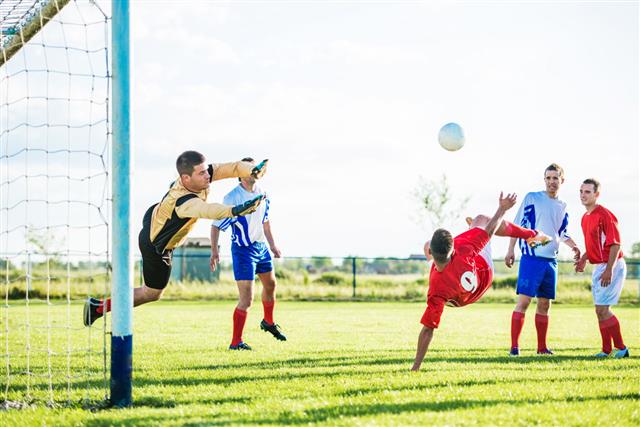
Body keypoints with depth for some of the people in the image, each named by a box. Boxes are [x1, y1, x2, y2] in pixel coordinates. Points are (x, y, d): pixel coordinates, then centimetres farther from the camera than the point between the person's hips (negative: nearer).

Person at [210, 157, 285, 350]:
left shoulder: (262, 194, 1)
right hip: (242, 249, -8)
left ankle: (268, 322, 51)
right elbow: (216, 225, -18)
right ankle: (236, 342, -4)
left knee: (270, 284, 25)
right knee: (246, 299, -12)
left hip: (261, 246, 8)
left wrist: (272, 244, 20)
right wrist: (214, 251, -27)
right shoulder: (232, 198, -21)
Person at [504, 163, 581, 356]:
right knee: (523, 301, -11)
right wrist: (510, 250, -7)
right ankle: (514, 346, -12)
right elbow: (517, 224, -1)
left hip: (551, 261, 6)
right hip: (531, 258, -6)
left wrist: (573, 246, 6)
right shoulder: (532, 198, -1)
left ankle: (542, 347, 18)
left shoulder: (562, 207, 14)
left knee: (544, 304, 10)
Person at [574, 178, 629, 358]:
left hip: (610, 267, -9)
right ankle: (607, 350, 16)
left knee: (602, 309, -11)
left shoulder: (604, 215, -16)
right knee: (601, 310, 10)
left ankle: (621, 348, -3)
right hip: (598, 267, 9)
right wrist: (583, 259, 12)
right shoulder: (585, 217, 13)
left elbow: (615, 244, -19)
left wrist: (609, 270, -24)